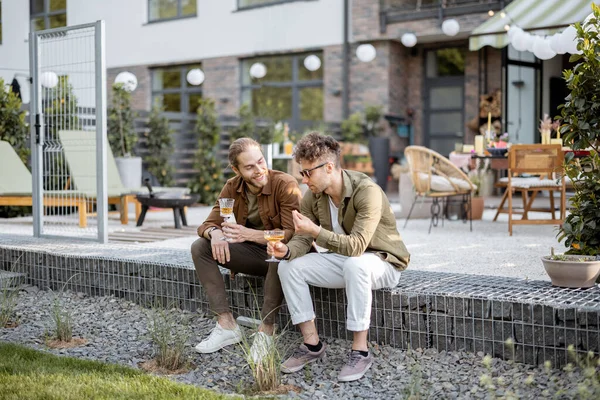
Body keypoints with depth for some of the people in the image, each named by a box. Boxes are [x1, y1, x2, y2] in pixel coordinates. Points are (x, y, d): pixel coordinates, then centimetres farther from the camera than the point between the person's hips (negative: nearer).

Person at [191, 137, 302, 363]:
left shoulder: (285, 184, -19)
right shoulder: (232, 188, -1)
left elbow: (292, 233, -26)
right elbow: (208, 224, -1)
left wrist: (249, 234, -36)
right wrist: (215, 233, -27)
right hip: (254, 254, 6)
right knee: (200, 247, -10)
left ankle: (266, 331, -29)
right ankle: (226, 325, -15)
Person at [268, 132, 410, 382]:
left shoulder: (367, 191, -27)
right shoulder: (313, 196, -5)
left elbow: (357, 246, -35)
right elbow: (302, 240, -3)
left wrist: (315, 231, -42)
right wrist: (286, 250, -26)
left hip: (382, 263, -7)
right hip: (342, 262, 7)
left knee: (354, 263, -40)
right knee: (288, 267, -12)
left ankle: (360, 351, -29)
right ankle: (312, 344, -4)